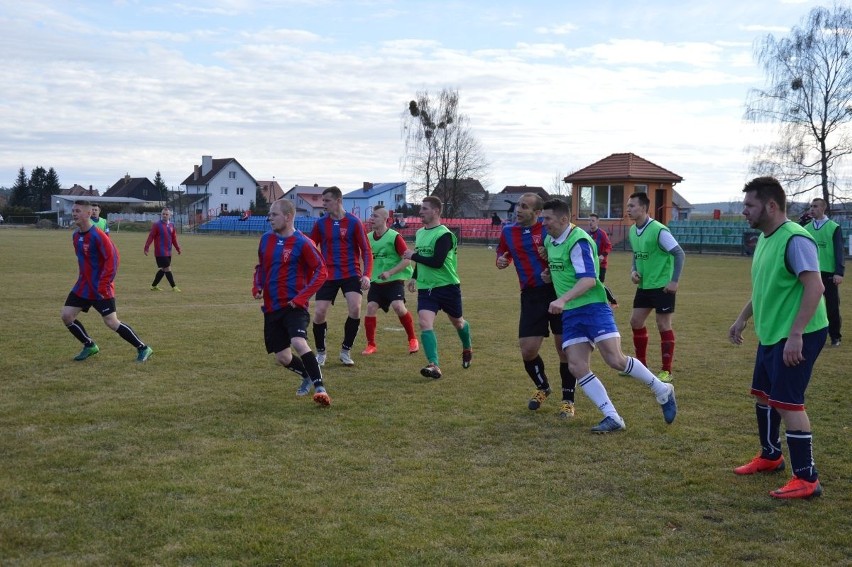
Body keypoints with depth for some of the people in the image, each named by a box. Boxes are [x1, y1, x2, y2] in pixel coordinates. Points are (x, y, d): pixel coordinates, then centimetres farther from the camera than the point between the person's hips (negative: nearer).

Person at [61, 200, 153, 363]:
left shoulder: (98, 236, -19)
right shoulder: (75, 236, 7)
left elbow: (112, 258, -21)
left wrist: (103, 285, -23)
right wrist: (84, 279, 19)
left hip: (100, 288, -8)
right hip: (83, 285, 8)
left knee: (111, 322, -9)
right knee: (66, 315, 2)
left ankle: (143, 348, 2)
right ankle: (90, 346, 20)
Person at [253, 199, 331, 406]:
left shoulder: (302, 243, -11)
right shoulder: (266, 239, 8)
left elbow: (321, 272, -10)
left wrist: (301, 298, -17)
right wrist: (257, 287, 3)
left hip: (293, 306, -6)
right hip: (271, 308, 6)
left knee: (299, 343, -29)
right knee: (282, 357, 6)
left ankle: (320, 387, -19)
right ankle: (308, 377, 35)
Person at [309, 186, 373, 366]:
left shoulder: (353, 222, -5)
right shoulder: (320, 223, 3)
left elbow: (366, 250, -4)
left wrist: (366, 275, -15)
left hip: (351, 273, -2)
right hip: (328, 275, 2)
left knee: (355, 308, -20)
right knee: (319, 313, -6)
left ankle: (346, 350, 1)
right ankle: (320, 352, 17)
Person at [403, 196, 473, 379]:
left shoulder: (444, 235, -17)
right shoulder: (419, 232, 8)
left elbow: (437, 262, -26)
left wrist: (413, 256, -20)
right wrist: (414, 276, 19)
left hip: (448, 286, -5)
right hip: (425, 288, 5)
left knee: (457, 322, 16)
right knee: (425, 323, -17)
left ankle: (467, 350, 46)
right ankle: (434, 366, -24)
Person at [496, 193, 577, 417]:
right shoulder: (508, 232, 7)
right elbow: (503, 253, 24)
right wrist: (501, 261, 1)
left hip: (558, 291, -3)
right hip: (531, 295, 3)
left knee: (564, 348, -2)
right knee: (527, 350, 1)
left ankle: (568, 400, 15)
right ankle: (542, 387, 31)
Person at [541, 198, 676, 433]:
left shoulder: (578, 241, -13)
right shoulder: (550, 241, 14)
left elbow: (588, 279, -24)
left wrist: (563, 299, -35)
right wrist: (549, 274, 16)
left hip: (593, 306, -8)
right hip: (570, 314, 8)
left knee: (615, 360, -15)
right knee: (577, 367, -7)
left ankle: (663, 391, 8)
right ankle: (613, 418, -4)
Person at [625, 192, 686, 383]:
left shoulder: (658, 230, -19)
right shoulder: (632, 231, 4)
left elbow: (679, 254, -17)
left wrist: (674, 281, -21)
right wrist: (634, 271, 1)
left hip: (662, 285, -8)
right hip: (644, 285, 8)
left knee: (663, 324, -3)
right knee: (636, 321, 8)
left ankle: (667, 371, 7)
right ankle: (641, 365, 22)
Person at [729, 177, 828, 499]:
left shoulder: (795, 239, -20)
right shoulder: (765, 238, 10)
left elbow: (814, 287, -27)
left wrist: (795, 334, -30)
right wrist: (742, 319, 24)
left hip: (796, 336, -10)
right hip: (771, 334, 10)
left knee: (786, 402, -10)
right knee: (763, 395, 19)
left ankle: (807, 479, -1)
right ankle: (771, 456, 37)